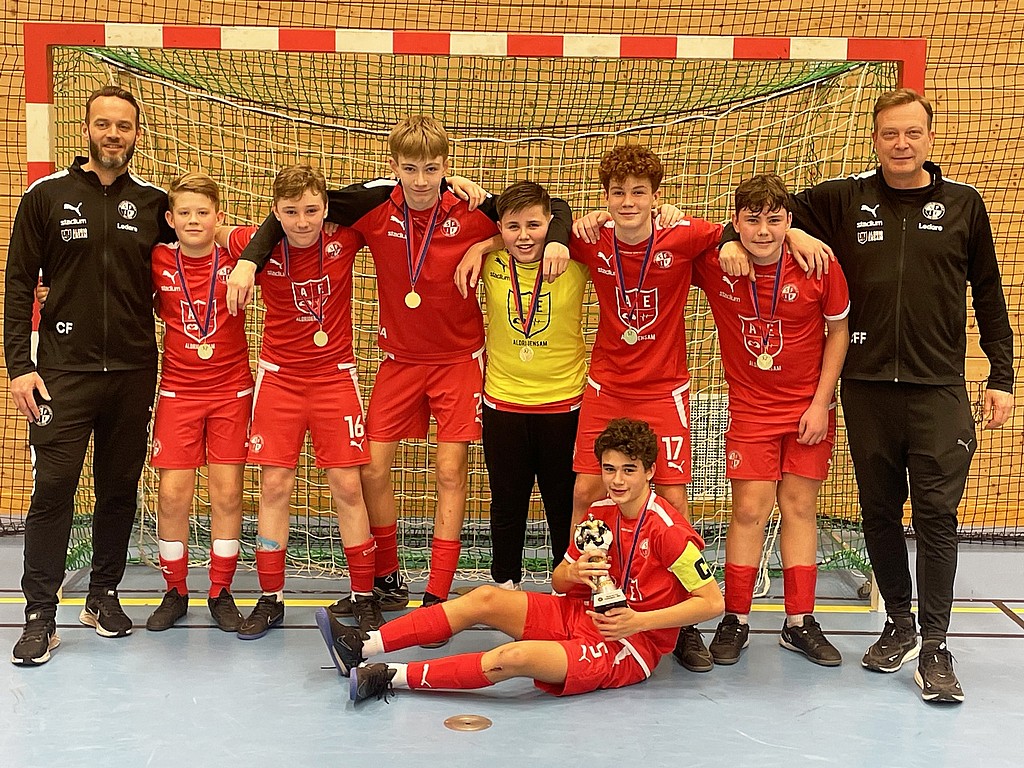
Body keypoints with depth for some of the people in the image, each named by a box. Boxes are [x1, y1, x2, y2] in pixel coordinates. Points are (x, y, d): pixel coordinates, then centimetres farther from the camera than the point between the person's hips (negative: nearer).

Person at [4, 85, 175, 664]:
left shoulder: (154, 204, 6)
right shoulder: (48, 196, 1)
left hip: (134, 372, 2)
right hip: (65, 371, -2)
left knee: (120, 489, 9)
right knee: (53, 490, -5)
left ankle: (104, 594, 25)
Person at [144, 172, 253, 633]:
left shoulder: (235, 260, -5)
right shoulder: (158, 263, -2)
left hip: (231, 391, -1)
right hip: (178, 392, 1)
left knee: (227, 495, 2)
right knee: (172, 495, -2)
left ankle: (221, 592, 16)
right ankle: (175, 591, 15)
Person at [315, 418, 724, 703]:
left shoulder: (668, 529, -17)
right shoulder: (600, 513, 4)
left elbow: (712, 601, -18)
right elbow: (558, 582, 9)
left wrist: (639, 621, -23)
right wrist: (572, 573, -15)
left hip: (632, 646, -7)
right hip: (583, 614, 8)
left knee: (514, 657, -30)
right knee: (487, 598, -9)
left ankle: (388, 677, -24)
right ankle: (363, 647, -11)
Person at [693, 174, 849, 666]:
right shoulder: (713, 264, -13)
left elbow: (838, 331, -2)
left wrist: (821, 402, -6)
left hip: (809, 407, 1)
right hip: (750, 409, 0)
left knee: (800, 508, 6)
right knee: (749, 510, -3)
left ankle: (799, 623, 16)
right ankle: (735, 621, 10)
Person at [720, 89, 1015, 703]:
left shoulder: (963, 204, 6)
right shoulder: (843, 200, 5)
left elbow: (989, 295, 9)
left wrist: (1002, 376, 6)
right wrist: (734, 241, -9)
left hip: (939, 387, -1)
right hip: (867, 386, 1)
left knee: (936, 513, -5)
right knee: (879, 511, 8)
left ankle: (934, 649, 2)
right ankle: (900, 624, 25)